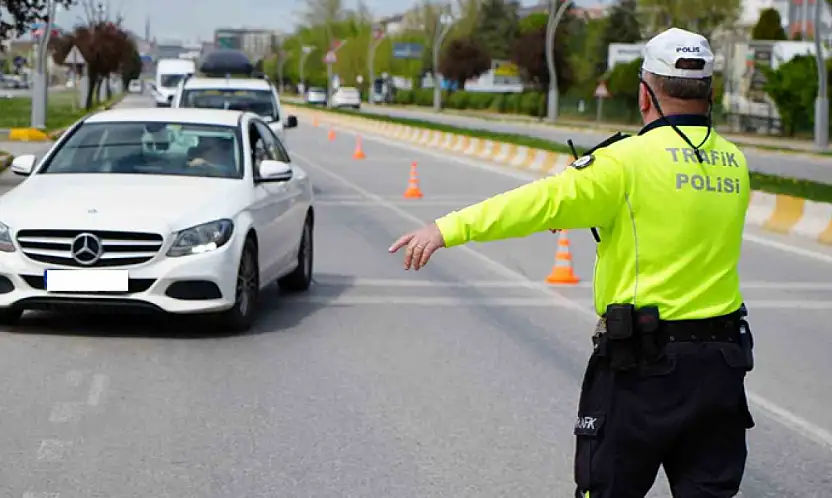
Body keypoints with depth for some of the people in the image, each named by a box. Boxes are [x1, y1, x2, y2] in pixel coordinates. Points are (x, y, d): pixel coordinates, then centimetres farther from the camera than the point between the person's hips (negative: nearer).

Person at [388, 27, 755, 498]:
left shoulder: (631, 160, -12)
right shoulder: (735, 163, 6)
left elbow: (545, 201, -18)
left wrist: (449, 228, -20)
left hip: (644, 360, -5)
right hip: (723, 358, 5)